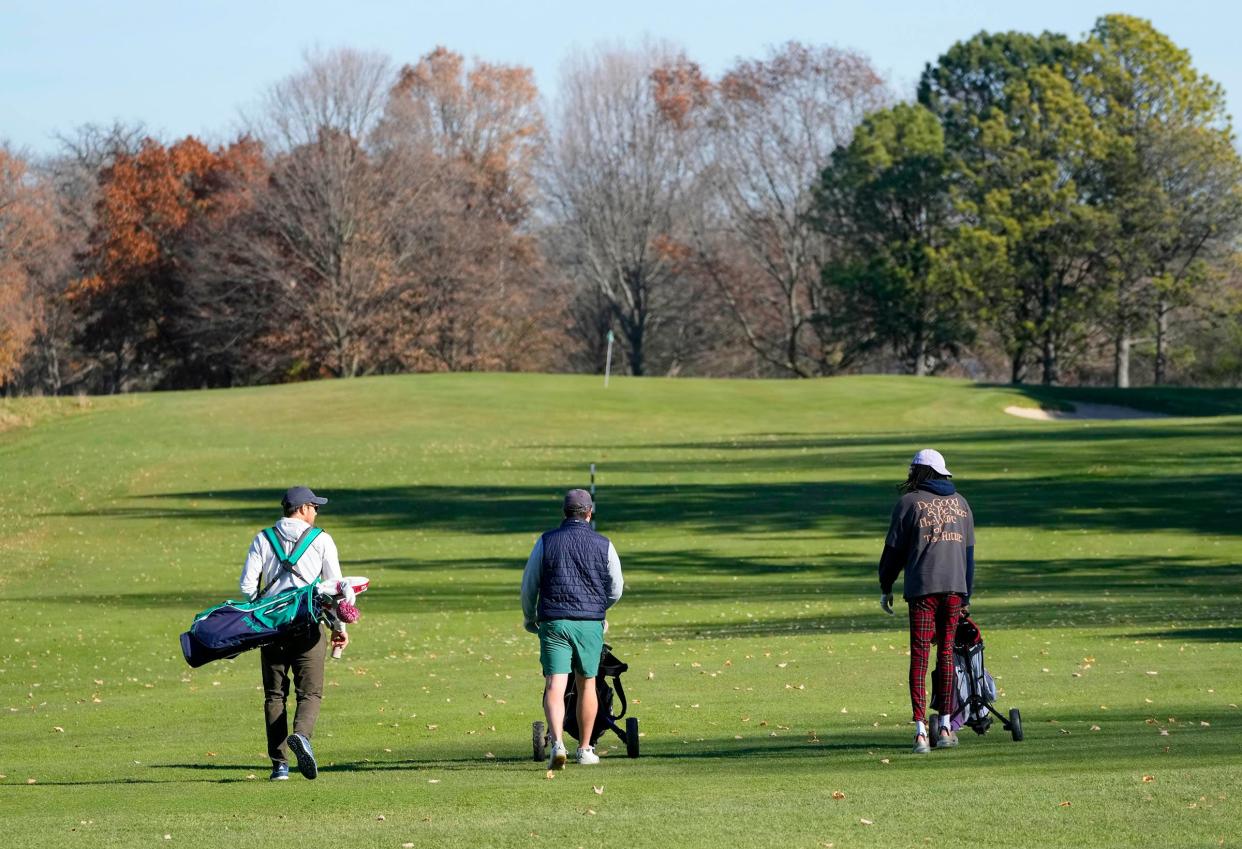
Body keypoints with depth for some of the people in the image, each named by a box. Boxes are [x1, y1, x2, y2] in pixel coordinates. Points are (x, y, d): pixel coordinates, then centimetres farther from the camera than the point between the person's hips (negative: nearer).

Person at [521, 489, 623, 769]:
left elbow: (528, 586, 6)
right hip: (590, 623, 1)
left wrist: (530, 619, 22)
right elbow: (616, 589, 9)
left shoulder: (546, 542, 2)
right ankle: (585, 749, 23)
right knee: (586, 685, 15)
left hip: (554, 622, -1)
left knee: (554, 686, -8)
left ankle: (557, 743, -28)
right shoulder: (603, 545, 2)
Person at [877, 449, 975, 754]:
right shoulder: (960, 503, 14)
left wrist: (885, 588, 12)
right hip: (954, 589, 4)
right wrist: (966, 596, 23)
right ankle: (945, 727, 14)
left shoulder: (910, 502, -1)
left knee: (919, 656, -5)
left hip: (922, 589, -4)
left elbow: (894, 549, 1)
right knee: (946, 654, 13)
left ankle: (921, 732, -15)